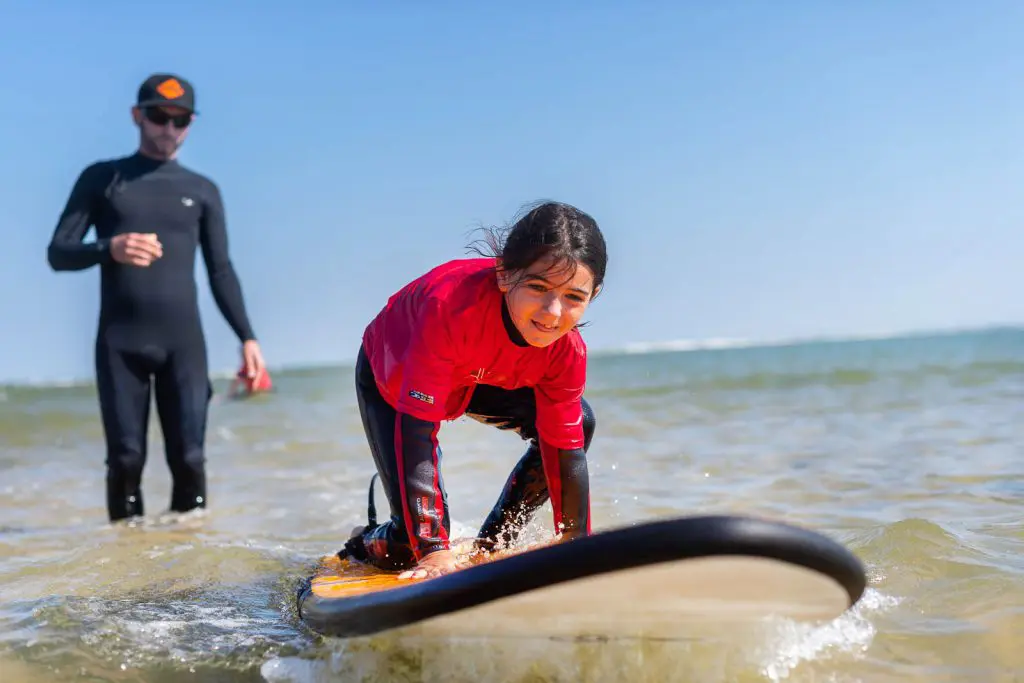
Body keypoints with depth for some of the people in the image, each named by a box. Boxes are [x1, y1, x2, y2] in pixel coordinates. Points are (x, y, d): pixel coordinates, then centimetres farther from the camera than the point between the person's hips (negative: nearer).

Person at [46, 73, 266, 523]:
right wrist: (108, 249, -15)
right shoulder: (101, 178, 11)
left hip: (184, 342, 1)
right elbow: (58, 253, 6)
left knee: (189, 457, -6)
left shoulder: (203, 190, 14)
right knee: (126, 459, -4)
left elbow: (221, 271, 13)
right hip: (119, 342, -1)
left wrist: (247, 337, 1)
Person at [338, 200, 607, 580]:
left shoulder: (567, 352, -29)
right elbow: (417, 428, -44)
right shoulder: (453, 305, -45)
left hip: (477, 379, 5)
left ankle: (493, 544, 4)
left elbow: (566, 449, -18)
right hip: (388, 376, -5)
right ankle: (362, 545, 23)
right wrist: (435, 549, -45)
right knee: (414, 542, -16)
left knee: (579, 423, -13)